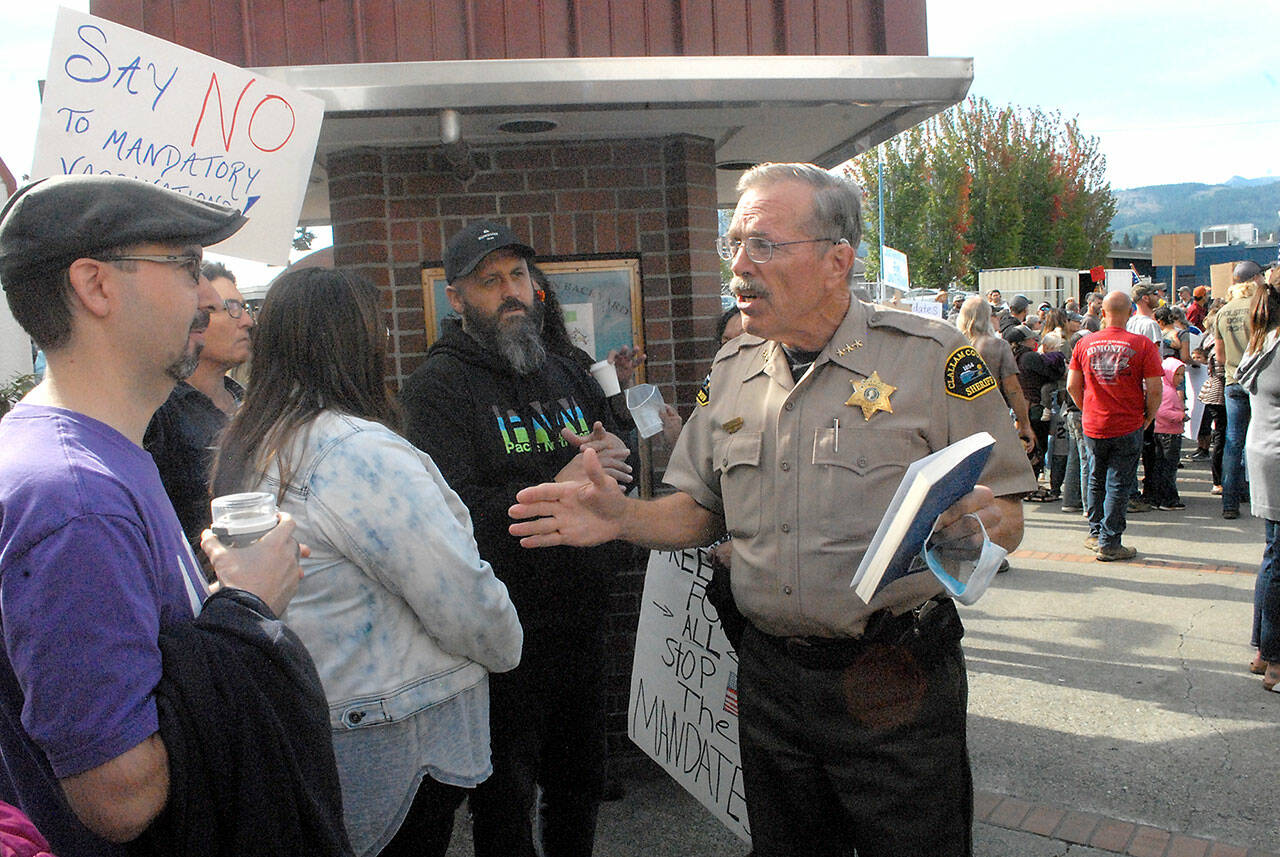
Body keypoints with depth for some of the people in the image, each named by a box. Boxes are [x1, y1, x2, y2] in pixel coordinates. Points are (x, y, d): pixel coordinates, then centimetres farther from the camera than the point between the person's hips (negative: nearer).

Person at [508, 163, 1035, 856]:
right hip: (770, 677, 5)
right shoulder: (732, 372, 6)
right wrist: (624, 518, -6)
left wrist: (977, 524, -30)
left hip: (897, 686, -4)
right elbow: (702, 510, 11)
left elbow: (1006, 516, -8)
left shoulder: (932, 357, -10)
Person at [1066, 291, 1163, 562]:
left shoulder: (1085, 344, -1)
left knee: (1097, 480, 19)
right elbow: (1155, 390, -11)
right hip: (1128, 428, -3)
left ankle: (1095, 534, 27)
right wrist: (1148, 418, 4)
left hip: (1093, 427, 3)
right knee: (1118, 485, 4)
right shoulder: (1143, 345, -10)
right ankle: (1109, 543, 8)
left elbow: (1072, 386, 4)